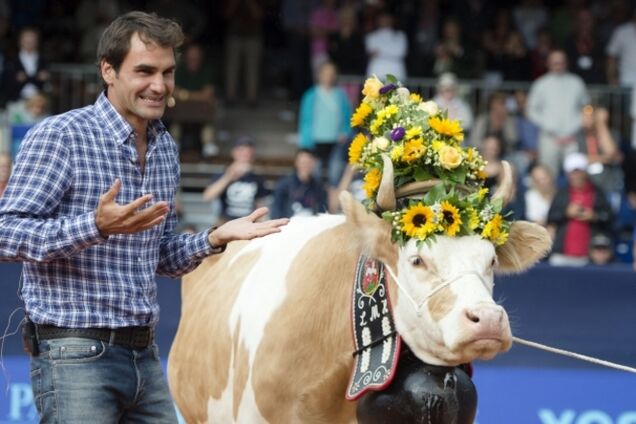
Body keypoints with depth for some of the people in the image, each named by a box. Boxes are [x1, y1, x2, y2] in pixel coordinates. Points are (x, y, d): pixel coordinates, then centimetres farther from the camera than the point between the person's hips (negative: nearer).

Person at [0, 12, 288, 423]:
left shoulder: (165, 148, 15)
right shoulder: (59, 136, -9)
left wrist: (215, 238, 5)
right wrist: (96, 226, -27)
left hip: (144, 355, 7)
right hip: (76, 355, -7)